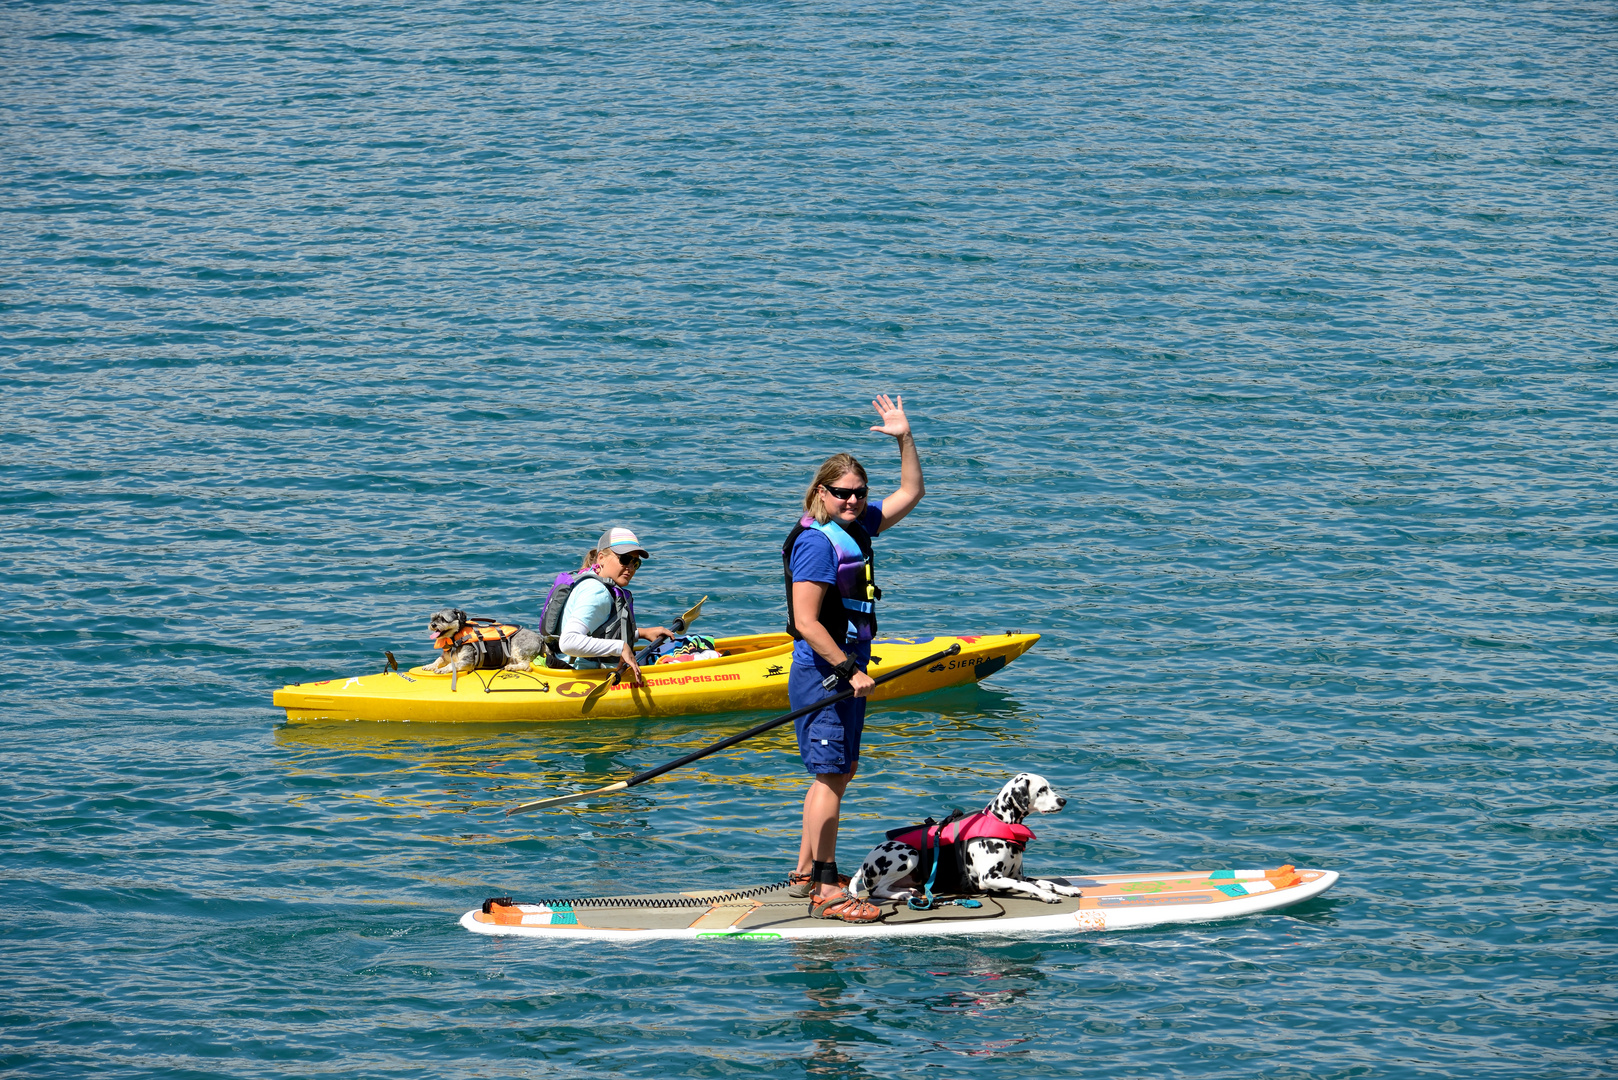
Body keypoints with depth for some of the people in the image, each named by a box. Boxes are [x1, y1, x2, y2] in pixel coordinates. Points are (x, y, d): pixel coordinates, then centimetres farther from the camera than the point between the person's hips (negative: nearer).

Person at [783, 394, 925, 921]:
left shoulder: (858, 528, 10)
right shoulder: (817, 542, -17)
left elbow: (911, 492, 21)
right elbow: (806, 622, -22)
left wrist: (904, 438, 9)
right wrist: (850, 671, -22)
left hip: (846, 673, 10)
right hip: (822, 674, -10)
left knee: (837, 773, 15)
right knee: (831, 777, -10)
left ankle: (806, 873, 23)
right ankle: (826, 890, -9)